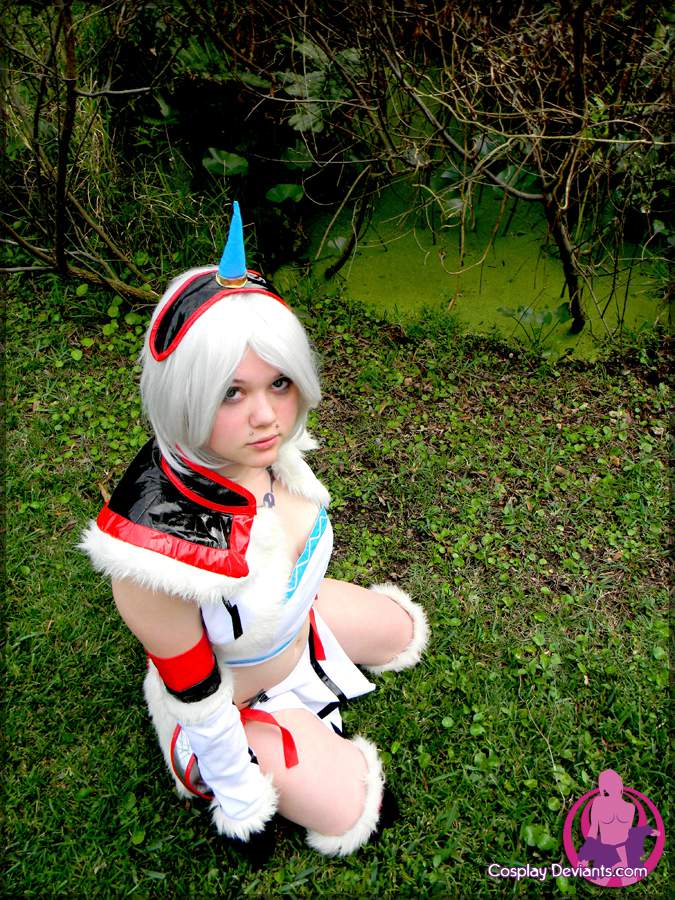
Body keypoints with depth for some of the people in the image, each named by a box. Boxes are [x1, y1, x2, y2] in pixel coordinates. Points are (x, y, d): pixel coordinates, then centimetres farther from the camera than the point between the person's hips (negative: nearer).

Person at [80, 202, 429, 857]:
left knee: (401, 629, 22)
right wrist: (240, 797, -11)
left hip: (296, 616, 6)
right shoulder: (158, 544, -45)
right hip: (235, 700, -6)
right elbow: (194, 694, -27)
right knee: (346, 806, 4)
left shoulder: (265, 446, -24)